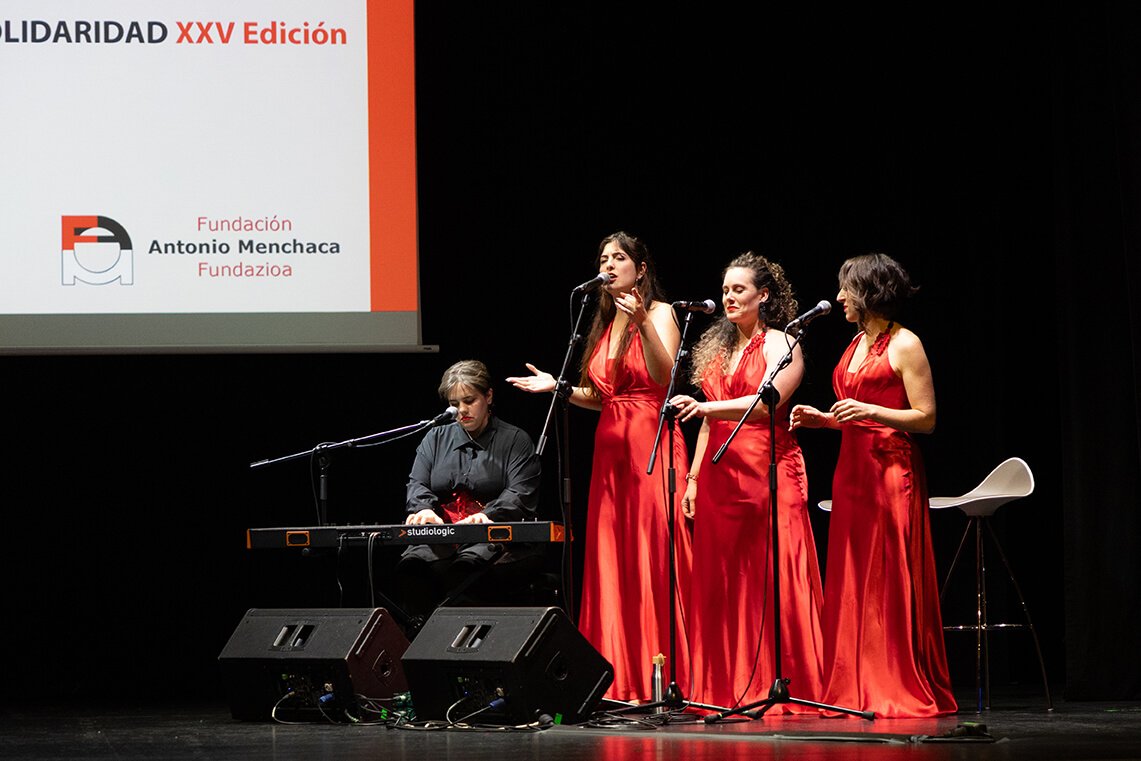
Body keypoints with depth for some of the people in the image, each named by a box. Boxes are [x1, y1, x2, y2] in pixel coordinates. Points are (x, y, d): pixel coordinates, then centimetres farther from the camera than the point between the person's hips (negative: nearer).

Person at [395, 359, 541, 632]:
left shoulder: (515, 440, 11)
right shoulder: (436, 439, 24)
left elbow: (521, 496, -3)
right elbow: (417, 485, 12)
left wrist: (487, 515, -24)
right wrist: (424, 509, -13)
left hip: (493, 539, -3)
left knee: (467, 566, -38)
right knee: (411, 565, -31)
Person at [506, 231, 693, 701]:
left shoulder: (659, 313, -1)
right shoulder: (606, 324, 19)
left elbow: (664, 377, -17)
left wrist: (643, 323, -28)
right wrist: (558, 388, 10)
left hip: (651, 445, -7)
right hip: (611, 446, 7)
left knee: (652, 556, -10)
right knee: (612, 562, 3)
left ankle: (665, 679, -9)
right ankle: (623, 680, 5)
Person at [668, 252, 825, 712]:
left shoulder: (780, 345, -1)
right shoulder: (718, 348, 19)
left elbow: (766, 403, -16)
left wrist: (706, 407, -27)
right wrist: (694, 477, 13)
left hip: (768, 473, -6)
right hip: (720, 475, 6)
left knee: (772, 582, -9)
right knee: (721, 584, 1)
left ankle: (780, 687, -7)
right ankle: (726, 690, 3)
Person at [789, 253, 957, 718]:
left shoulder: (904, 345, -7)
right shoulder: (856, 345, 17)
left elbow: (926, 418, -10)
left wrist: (870, 411, -20)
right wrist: (822, 419, 9)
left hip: (892, 470, -8)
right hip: (852, 467, 8)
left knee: (893, 584, -7)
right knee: (852, 584, 6)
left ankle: (905, 692, -2)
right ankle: (856, 691, 10)